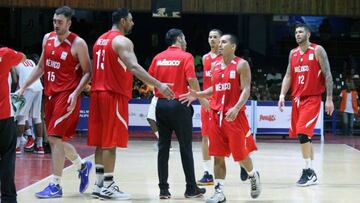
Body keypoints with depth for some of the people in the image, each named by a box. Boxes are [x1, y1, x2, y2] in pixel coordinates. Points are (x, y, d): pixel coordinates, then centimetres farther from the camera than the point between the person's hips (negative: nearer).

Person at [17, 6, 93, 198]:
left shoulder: (78, 43, -10)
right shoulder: (47, 38, 9)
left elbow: (87, 72, -8)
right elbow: (41, 67, 18)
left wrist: (76, 93, -21)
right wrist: (24, 87, 13)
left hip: (67, 95, -7)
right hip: (50, 94, 7)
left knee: (55, 138, -12)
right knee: (54, 139, 12)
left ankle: (55, 185, -6)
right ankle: (83, 165, 33)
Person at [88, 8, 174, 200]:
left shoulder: (100, 40, 17)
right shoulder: (122, 41, -11)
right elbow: (134, 67, -26)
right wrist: (159, 85, -31)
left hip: (98, 93, 9)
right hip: (114, 95, -9)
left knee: (101, 141, 10)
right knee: (111, 142, -6)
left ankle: (100, 185, 13)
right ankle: (108, 187, -4)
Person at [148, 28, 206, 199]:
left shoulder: (158, 57, 7)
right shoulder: (186, 56, -6)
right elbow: (191, 80, -14)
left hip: (161, 104, 4)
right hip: (179, 105, -4)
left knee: (163, 148, 8)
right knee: (185, 148, 5)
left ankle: (163, 189, 6)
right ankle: (191, 188, 11)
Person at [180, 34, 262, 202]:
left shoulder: (241, 65, -6)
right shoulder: (215, 66, 13)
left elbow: (246, 90, -13)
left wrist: (236, 108, -28)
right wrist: (197, 95, 6)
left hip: (235, 115, -6)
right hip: (216, 115, 6)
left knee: (240, 154, 2)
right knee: (218, 155, 1)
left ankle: (253, 176, 32)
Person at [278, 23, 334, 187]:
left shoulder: (317, 50, -6)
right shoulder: (293, 53, 12)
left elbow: (327, 75, -8)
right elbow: (288, 75, 12)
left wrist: (329, 98, -13)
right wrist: (282, 95, -2)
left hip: (312, 98, -6)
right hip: (297, 99, 7)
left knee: (303, 133, -18)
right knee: (304, 135, 9)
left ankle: (309, 171, -13)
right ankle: (311, 172, 17)